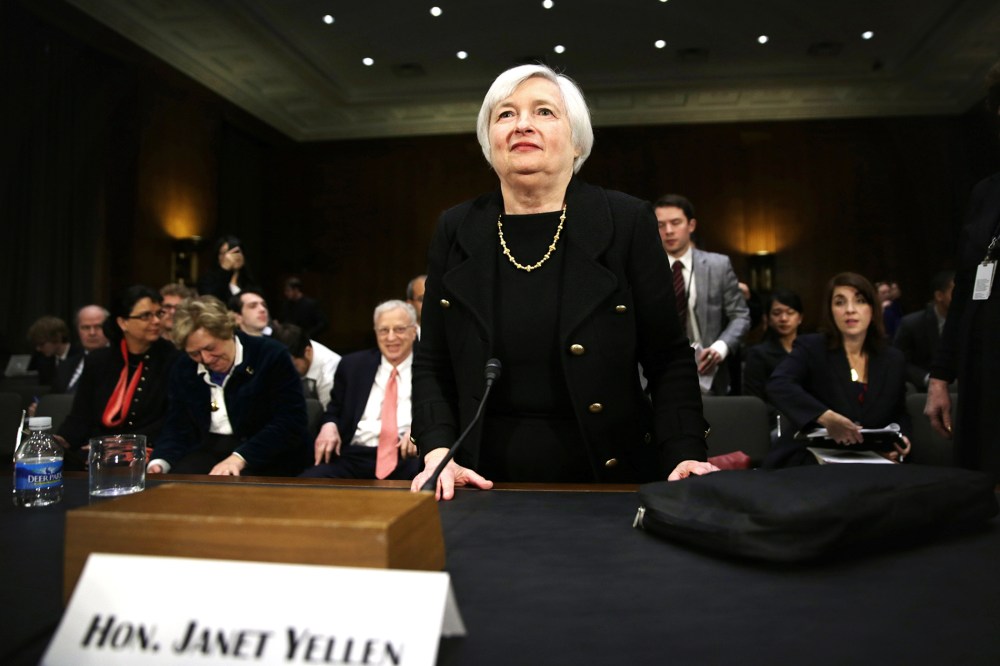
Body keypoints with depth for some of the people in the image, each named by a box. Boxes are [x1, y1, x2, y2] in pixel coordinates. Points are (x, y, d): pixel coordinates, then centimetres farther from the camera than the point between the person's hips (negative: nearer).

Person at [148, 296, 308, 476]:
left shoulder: (272, 356, -10)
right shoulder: (183, 369, 9)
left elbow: (290, 423, -18)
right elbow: (176, 428, 13)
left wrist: (241, 457, -27)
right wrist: (159, 462, -8)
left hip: (265, 457, -5)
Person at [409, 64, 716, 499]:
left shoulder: (627, 223, -6)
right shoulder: (456, 231, 1)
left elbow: (669, 360, -4)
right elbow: (432, 364, 3)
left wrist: (685, 457, -15)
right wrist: (437, 454, -10)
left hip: (610, 476, -1)